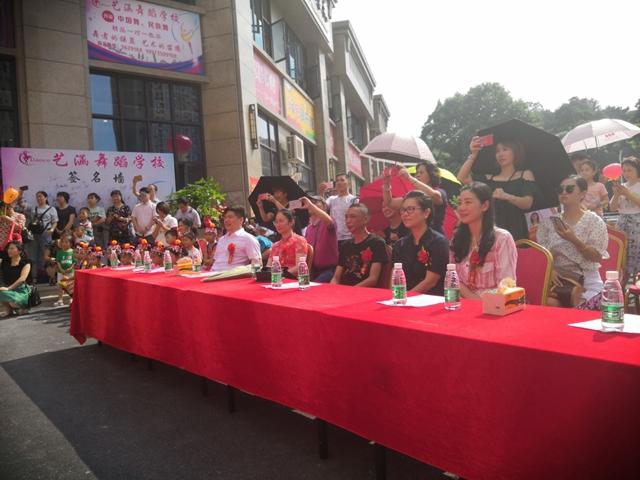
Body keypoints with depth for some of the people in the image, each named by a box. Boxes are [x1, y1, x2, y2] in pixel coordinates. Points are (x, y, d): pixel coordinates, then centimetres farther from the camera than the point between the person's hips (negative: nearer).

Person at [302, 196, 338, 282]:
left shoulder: (327, 223, -7)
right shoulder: (309, 227, 13)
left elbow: (329, 221, -33)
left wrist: (311, 205, -34)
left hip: (329, 269, -7)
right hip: (314, 270, 7)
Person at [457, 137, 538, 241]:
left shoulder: (525, 174, 11)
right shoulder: (489, 178, 17)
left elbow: (528, 203, -5)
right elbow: (462, 178, 6)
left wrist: (506, 196, -23)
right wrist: (473, 155, 1)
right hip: (493, 229, 2)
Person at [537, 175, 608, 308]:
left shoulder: (594, 221, 0)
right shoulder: (549, 221, 7)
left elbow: (597, 257, -6)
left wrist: (574, 239, -20)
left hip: (586, 281, -1)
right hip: (557, 279, 2)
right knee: (548, 305, -25)